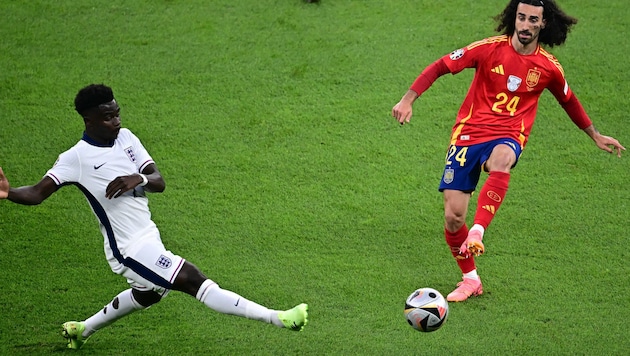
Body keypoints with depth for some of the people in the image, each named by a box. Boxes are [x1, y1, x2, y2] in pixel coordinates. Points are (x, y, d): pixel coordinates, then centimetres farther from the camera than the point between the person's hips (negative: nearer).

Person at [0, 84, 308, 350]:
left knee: (147, 294, 35)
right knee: (195, 282, -16)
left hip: (147, 238, 9)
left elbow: (159, 182, -1)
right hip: (130, 250, -9)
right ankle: (275, 318, -19)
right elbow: (37, 193, -21)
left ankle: (81, 330, 50)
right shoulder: (76, 158, -16)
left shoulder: (125, 137, 2)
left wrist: (140, 179, -25)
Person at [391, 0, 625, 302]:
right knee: (452, 217, -5)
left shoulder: (549, 67, 3)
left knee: (501, 160, -41)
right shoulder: (490, 49, -5)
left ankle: (477, 233, -47)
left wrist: (595, 135, 32)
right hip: (469, 133, 0)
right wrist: (408, 100, -12)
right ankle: (470, 280, 18)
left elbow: (568, 101, 23)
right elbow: (440, 67, -2)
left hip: (508, 137, 0)